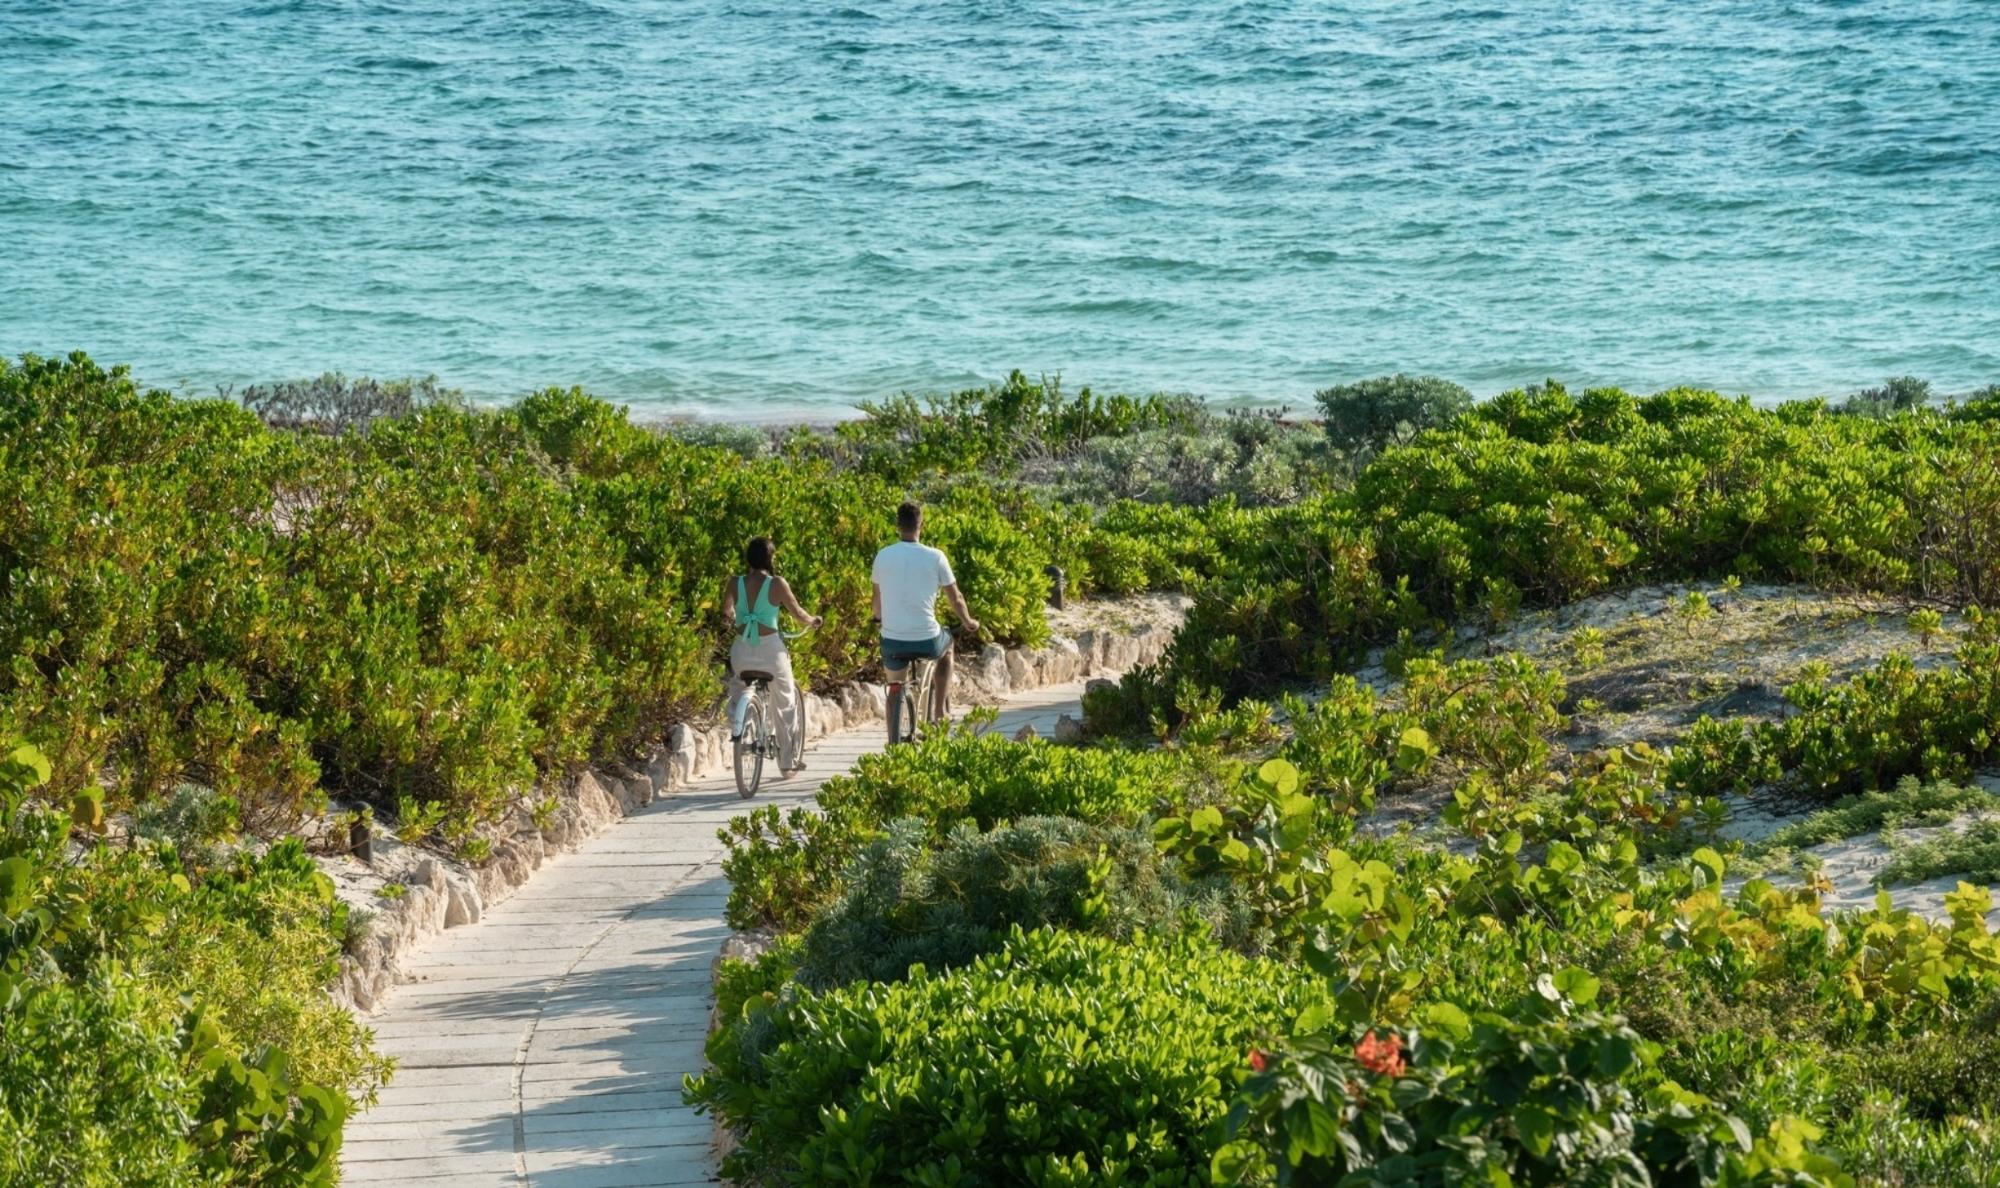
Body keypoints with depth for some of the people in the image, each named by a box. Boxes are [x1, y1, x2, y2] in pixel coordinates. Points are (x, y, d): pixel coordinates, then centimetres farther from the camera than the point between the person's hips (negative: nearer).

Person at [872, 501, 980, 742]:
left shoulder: (883, 557, 0)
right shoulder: (935, 557, -6)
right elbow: (955, 599, 5)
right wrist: (969, 622, 24)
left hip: (892, 640, 1)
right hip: (927, 640, -1)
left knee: (895, 687, 25)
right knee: (947, 645, 33)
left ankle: (893, 744, 21)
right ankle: (940, 711, 28)